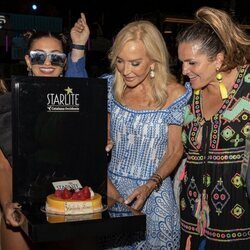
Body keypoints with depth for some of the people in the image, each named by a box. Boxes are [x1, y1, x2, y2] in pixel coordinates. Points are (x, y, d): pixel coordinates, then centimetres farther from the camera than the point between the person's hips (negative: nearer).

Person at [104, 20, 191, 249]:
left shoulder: (175, 95, -12)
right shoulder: (112, 87, -2)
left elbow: (175, 150, -5)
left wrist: (150, 185, -17)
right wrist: (105, 183, -7)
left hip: (155, 195, -3)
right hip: (112, 187, 3)